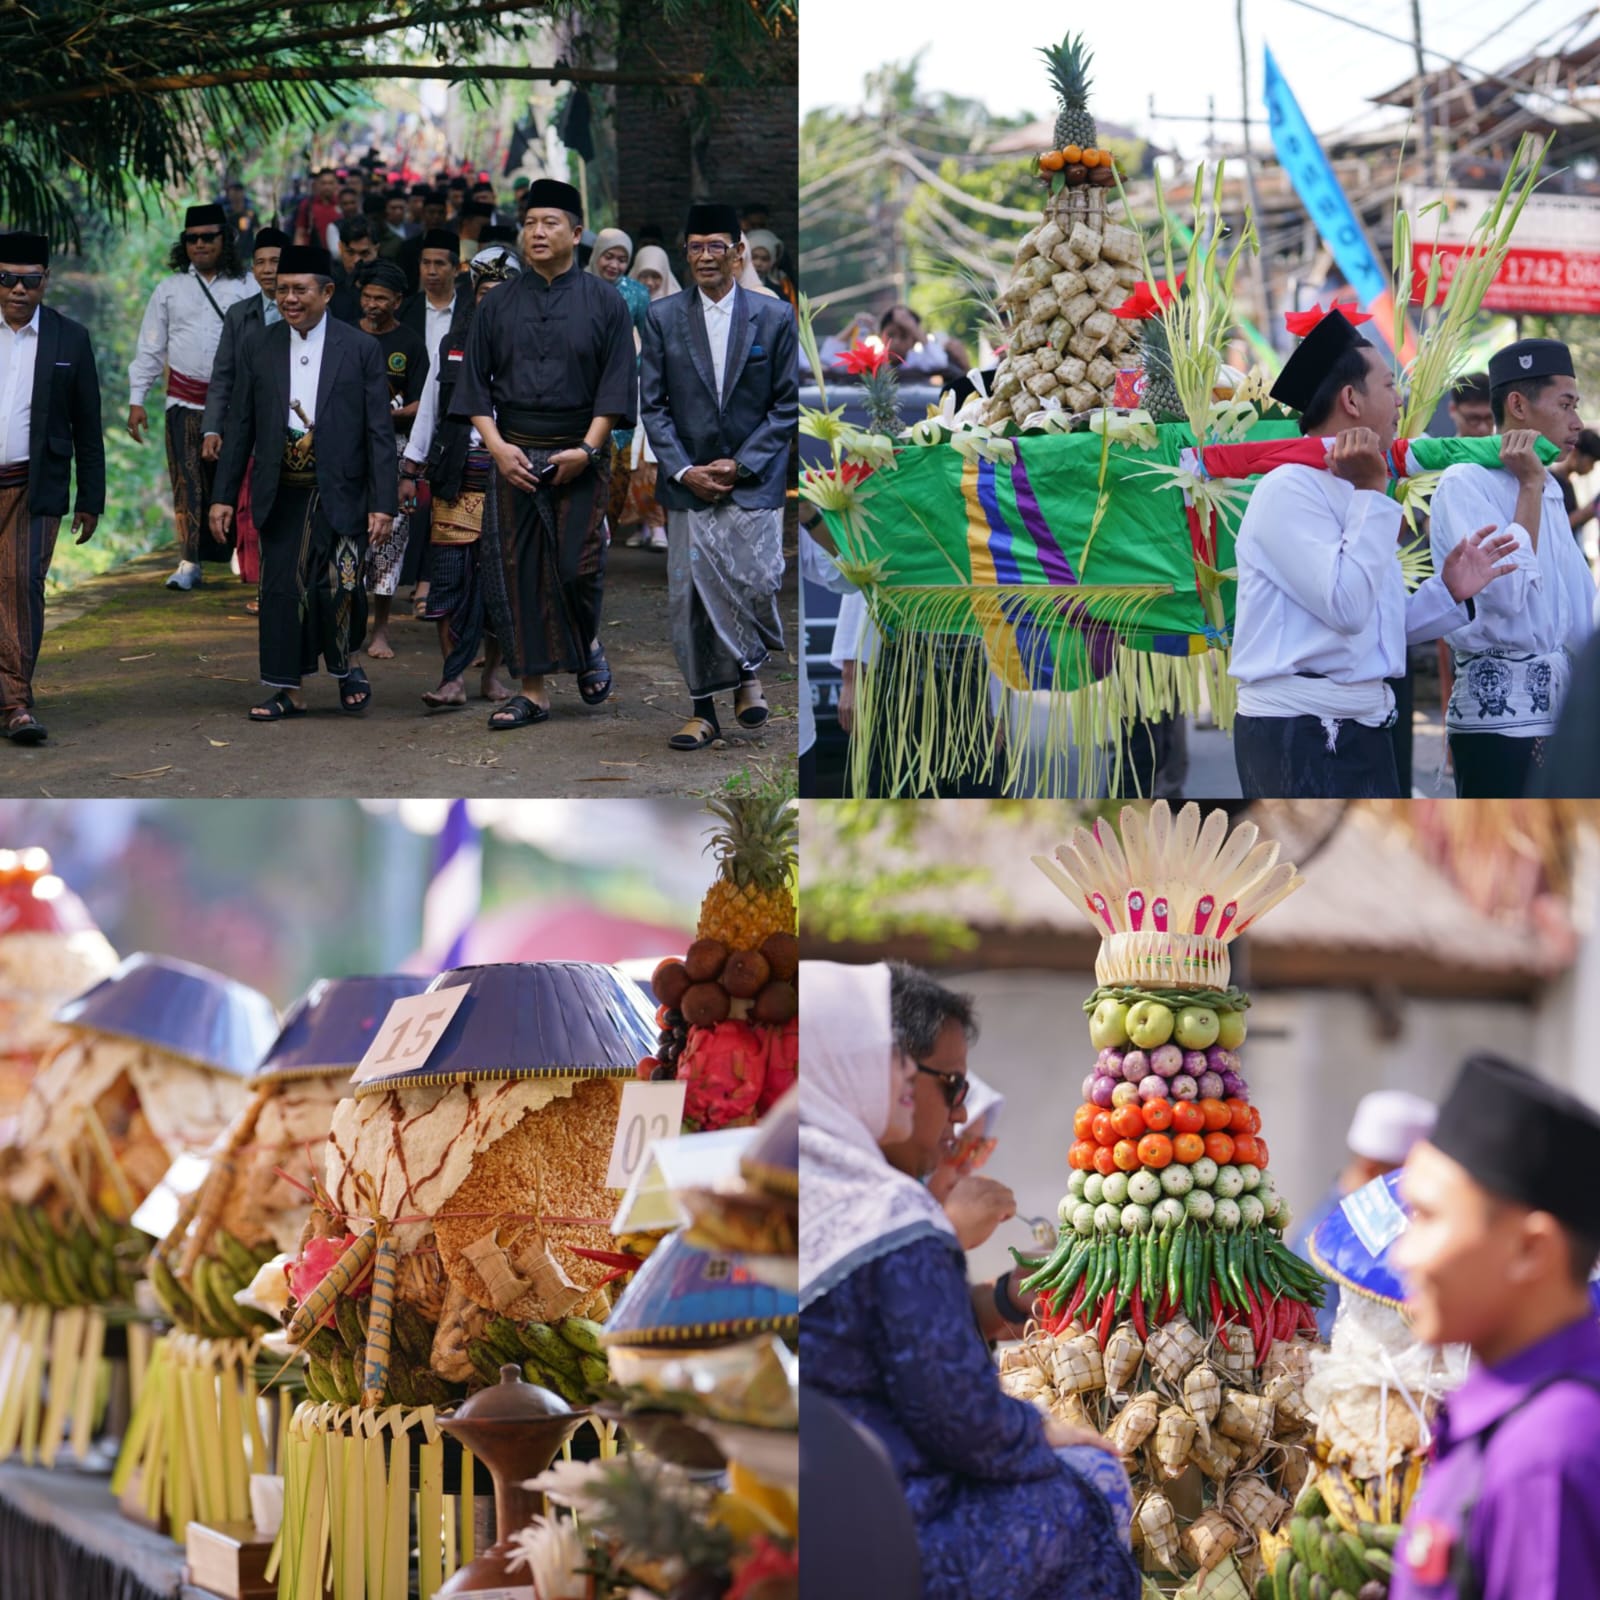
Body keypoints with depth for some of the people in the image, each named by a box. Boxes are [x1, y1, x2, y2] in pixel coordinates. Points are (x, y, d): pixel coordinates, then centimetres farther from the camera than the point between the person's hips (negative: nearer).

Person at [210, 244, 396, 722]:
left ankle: (345, 668, 15)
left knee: (335, 589, -11)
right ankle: (288, 691, 11)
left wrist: (383, 503, -7)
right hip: (281, 494, 3)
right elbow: (240, 428, 11)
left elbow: (379, 432, -1)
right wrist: (224, 495, 6)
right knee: (281, 589, 2)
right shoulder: (260, 350, 8)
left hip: (340, 495, -3)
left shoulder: (360, 349, 0)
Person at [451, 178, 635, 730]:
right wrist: (497, 446, -8)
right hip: (514, 455, 2)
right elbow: (475, 384, 6)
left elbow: (616, 383, -1)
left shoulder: (603, 303, 2)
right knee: (524, 573, 0)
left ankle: (588, 645, 24)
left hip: (578, 456, -2)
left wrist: (588, 449, -12)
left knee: (579, 567, -7)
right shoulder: (499, 306, 6)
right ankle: (532, 691, 4)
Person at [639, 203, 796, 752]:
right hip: (687, 480, 1)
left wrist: (741, 464, -8)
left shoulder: (775, 317, 2)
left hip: (752, 481, -1)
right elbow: (652, 404, 4)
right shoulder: (663, 317, 4)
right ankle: (703, 710, 7)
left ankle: (747, 671, 20)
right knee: (690, 595, -2)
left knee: (756, 583, -10)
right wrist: (684, 470, -8)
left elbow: (787, 403, 2)